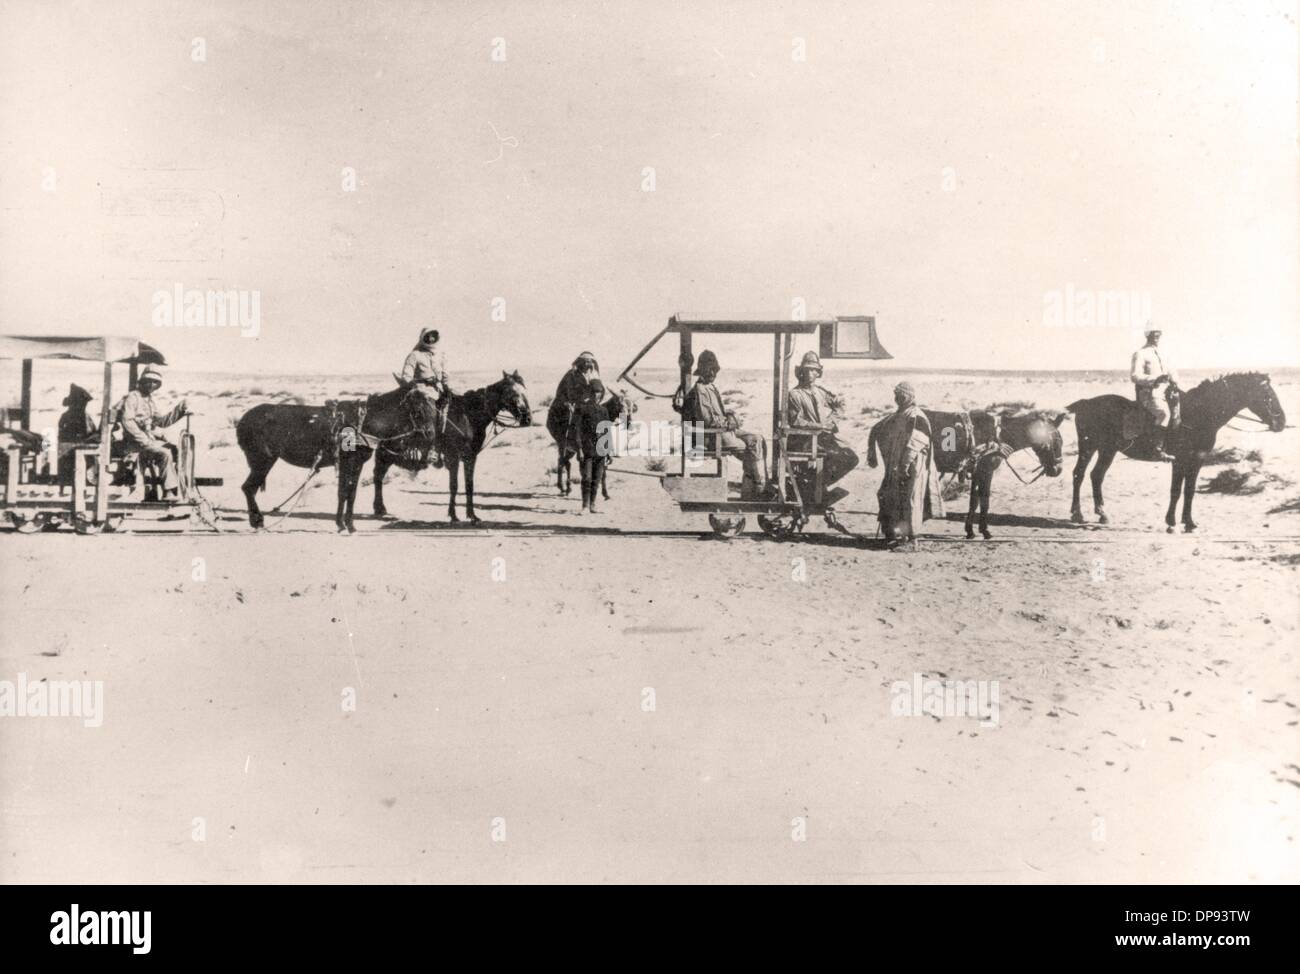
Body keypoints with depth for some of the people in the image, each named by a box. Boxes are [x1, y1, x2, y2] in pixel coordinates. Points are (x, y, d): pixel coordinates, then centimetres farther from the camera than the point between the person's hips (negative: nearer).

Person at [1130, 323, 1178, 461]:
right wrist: (1155, 379, -25)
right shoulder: (1140, 354, -1)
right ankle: (1157, 449, -32)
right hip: (1148, 393, -8)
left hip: (1164, 391, 8)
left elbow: (1171, 370, 24)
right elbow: (1135, 376, -12)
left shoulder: (1160, 354, 22)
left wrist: (1174, 381, 1)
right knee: (1163, 411, -33)